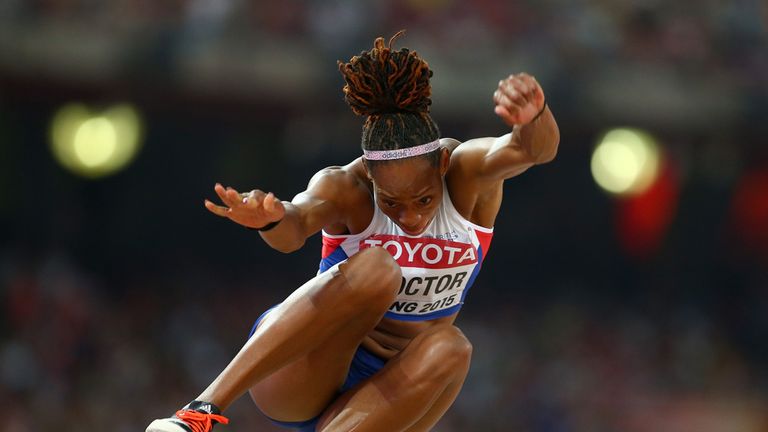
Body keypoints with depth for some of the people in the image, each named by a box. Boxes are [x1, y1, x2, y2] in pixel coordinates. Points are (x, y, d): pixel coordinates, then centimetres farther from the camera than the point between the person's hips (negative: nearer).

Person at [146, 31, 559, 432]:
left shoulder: (465, 174, -11)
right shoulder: (346, 190, -16)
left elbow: (532, 149, -31)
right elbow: (294, 228, -38)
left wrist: (534, 117, -55)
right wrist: (272, 217, -62)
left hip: (385, 393, 3)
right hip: (301, 376, -3)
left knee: (448, 349, -32)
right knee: (375, 268, -33)